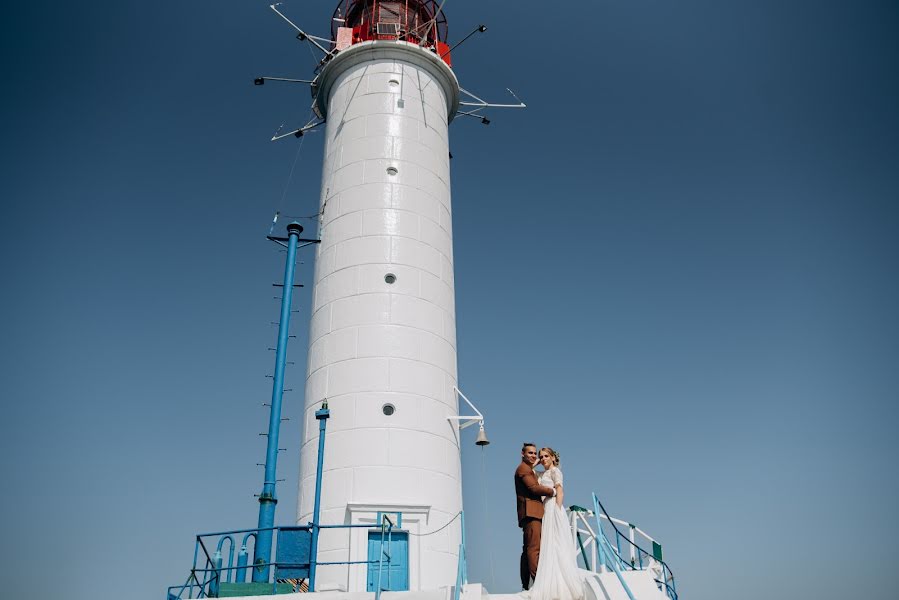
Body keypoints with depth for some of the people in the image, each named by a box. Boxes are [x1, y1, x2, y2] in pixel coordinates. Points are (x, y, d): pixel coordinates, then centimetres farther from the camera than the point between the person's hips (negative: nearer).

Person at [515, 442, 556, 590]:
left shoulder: (527, 469, 27)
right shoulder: (524, 468, -5)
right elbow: (534, 488, -15)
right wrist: (553, 491, -5)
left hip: (529, 513, 11)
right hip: (531, 512, -11)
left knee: (528, 549, 8)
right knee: (535, 548, -16)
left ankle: (525, 585, 9)